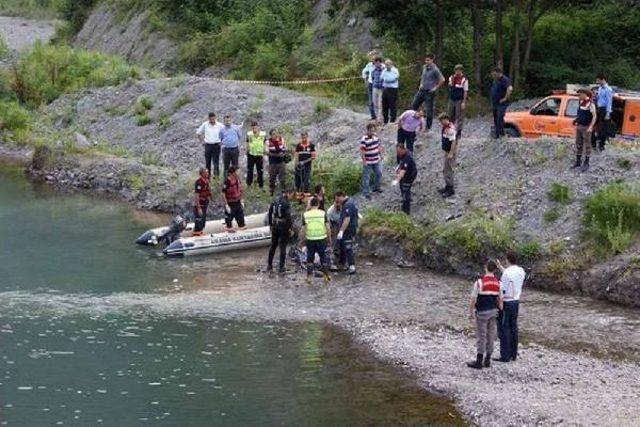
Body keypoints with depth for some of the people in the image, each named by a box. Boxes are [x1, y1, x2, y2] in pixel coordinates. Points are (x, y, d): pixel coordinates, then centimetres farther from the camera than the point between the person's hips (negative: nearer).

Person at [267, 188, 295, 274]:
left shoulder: (275, 201, 4)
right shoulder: (286, 203, -18)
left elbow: (270, 213, 10)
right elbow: (288, 217, -23)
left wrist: (271, 225, 18)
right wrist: (291, 228, -14)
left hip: (275, 226, 6)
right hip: (284, 227, -6)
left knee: (273, 246, 17)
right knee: (283, 247, 2)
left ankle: (269, 266, 23)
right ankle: (281, 268, 4)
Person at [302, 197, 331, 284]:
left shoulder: (305, 215, -3)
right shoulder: (323, 213, -5)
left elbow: (304, 229, -1)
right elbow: (327, 228, -4)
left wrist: (303, 239, 10)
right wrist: (329, 238, 7)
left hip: (310, 240, 0)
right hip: (321, 239, 0)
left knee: (310, 258, 11)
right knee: (323, 257, 13)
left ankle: (309, 277, 10)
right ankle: (326, 276, 18)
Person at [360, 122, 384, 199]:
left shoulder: (375, 136, 0)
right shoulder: (364, 139, -23)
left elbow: (379, 145, 14)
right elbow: (362, 151, -21)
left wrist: (381, 155, 14)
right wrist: (364, 162, -20)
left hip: (376, 160, 8)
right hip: (368, 162, -8)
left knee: (379, 174, 20)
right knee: (366, 177, 2)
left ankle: (376, 188, 40)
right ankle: (366, 193, 13)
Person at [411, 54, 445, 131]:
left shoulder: (435, 69, -17)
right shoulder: (424, 67, 6)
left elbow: (442, 80, -21)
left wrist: (435, 88, -15)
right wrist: (421, 84, 13)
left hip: (429, 92, -8)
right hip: (422, 90, 8)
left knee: (429, 110, 2)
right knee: (414, 106, 9)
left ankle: (428, 127, 13)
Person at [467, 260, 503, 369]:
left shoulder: (479, 282, -16)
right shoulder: (498, 283, 0)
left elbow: (473, 299, -14)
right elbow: (500, 300, 5)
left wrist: (470, 312, -4)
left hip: (482, 312, -5)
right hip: (493, 311, 5)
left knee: (481, 336, -1)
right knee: (490, 335, 11)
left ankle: (479, 362, 2)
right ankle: (487, 360, 16)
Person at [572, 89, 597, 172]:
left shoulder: (590, 103, -14)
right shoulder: (581, 102, 11)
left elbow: (594, 116, -18)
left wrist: (590, 127, -25)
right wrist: (576, 120, 12)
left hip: (586, 127, -8)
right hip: (579, 126, 8)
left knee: (587, 145, -1)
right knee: (578, 144, 13)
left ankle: (586, 164, 4)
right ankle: (578, 161, 21)